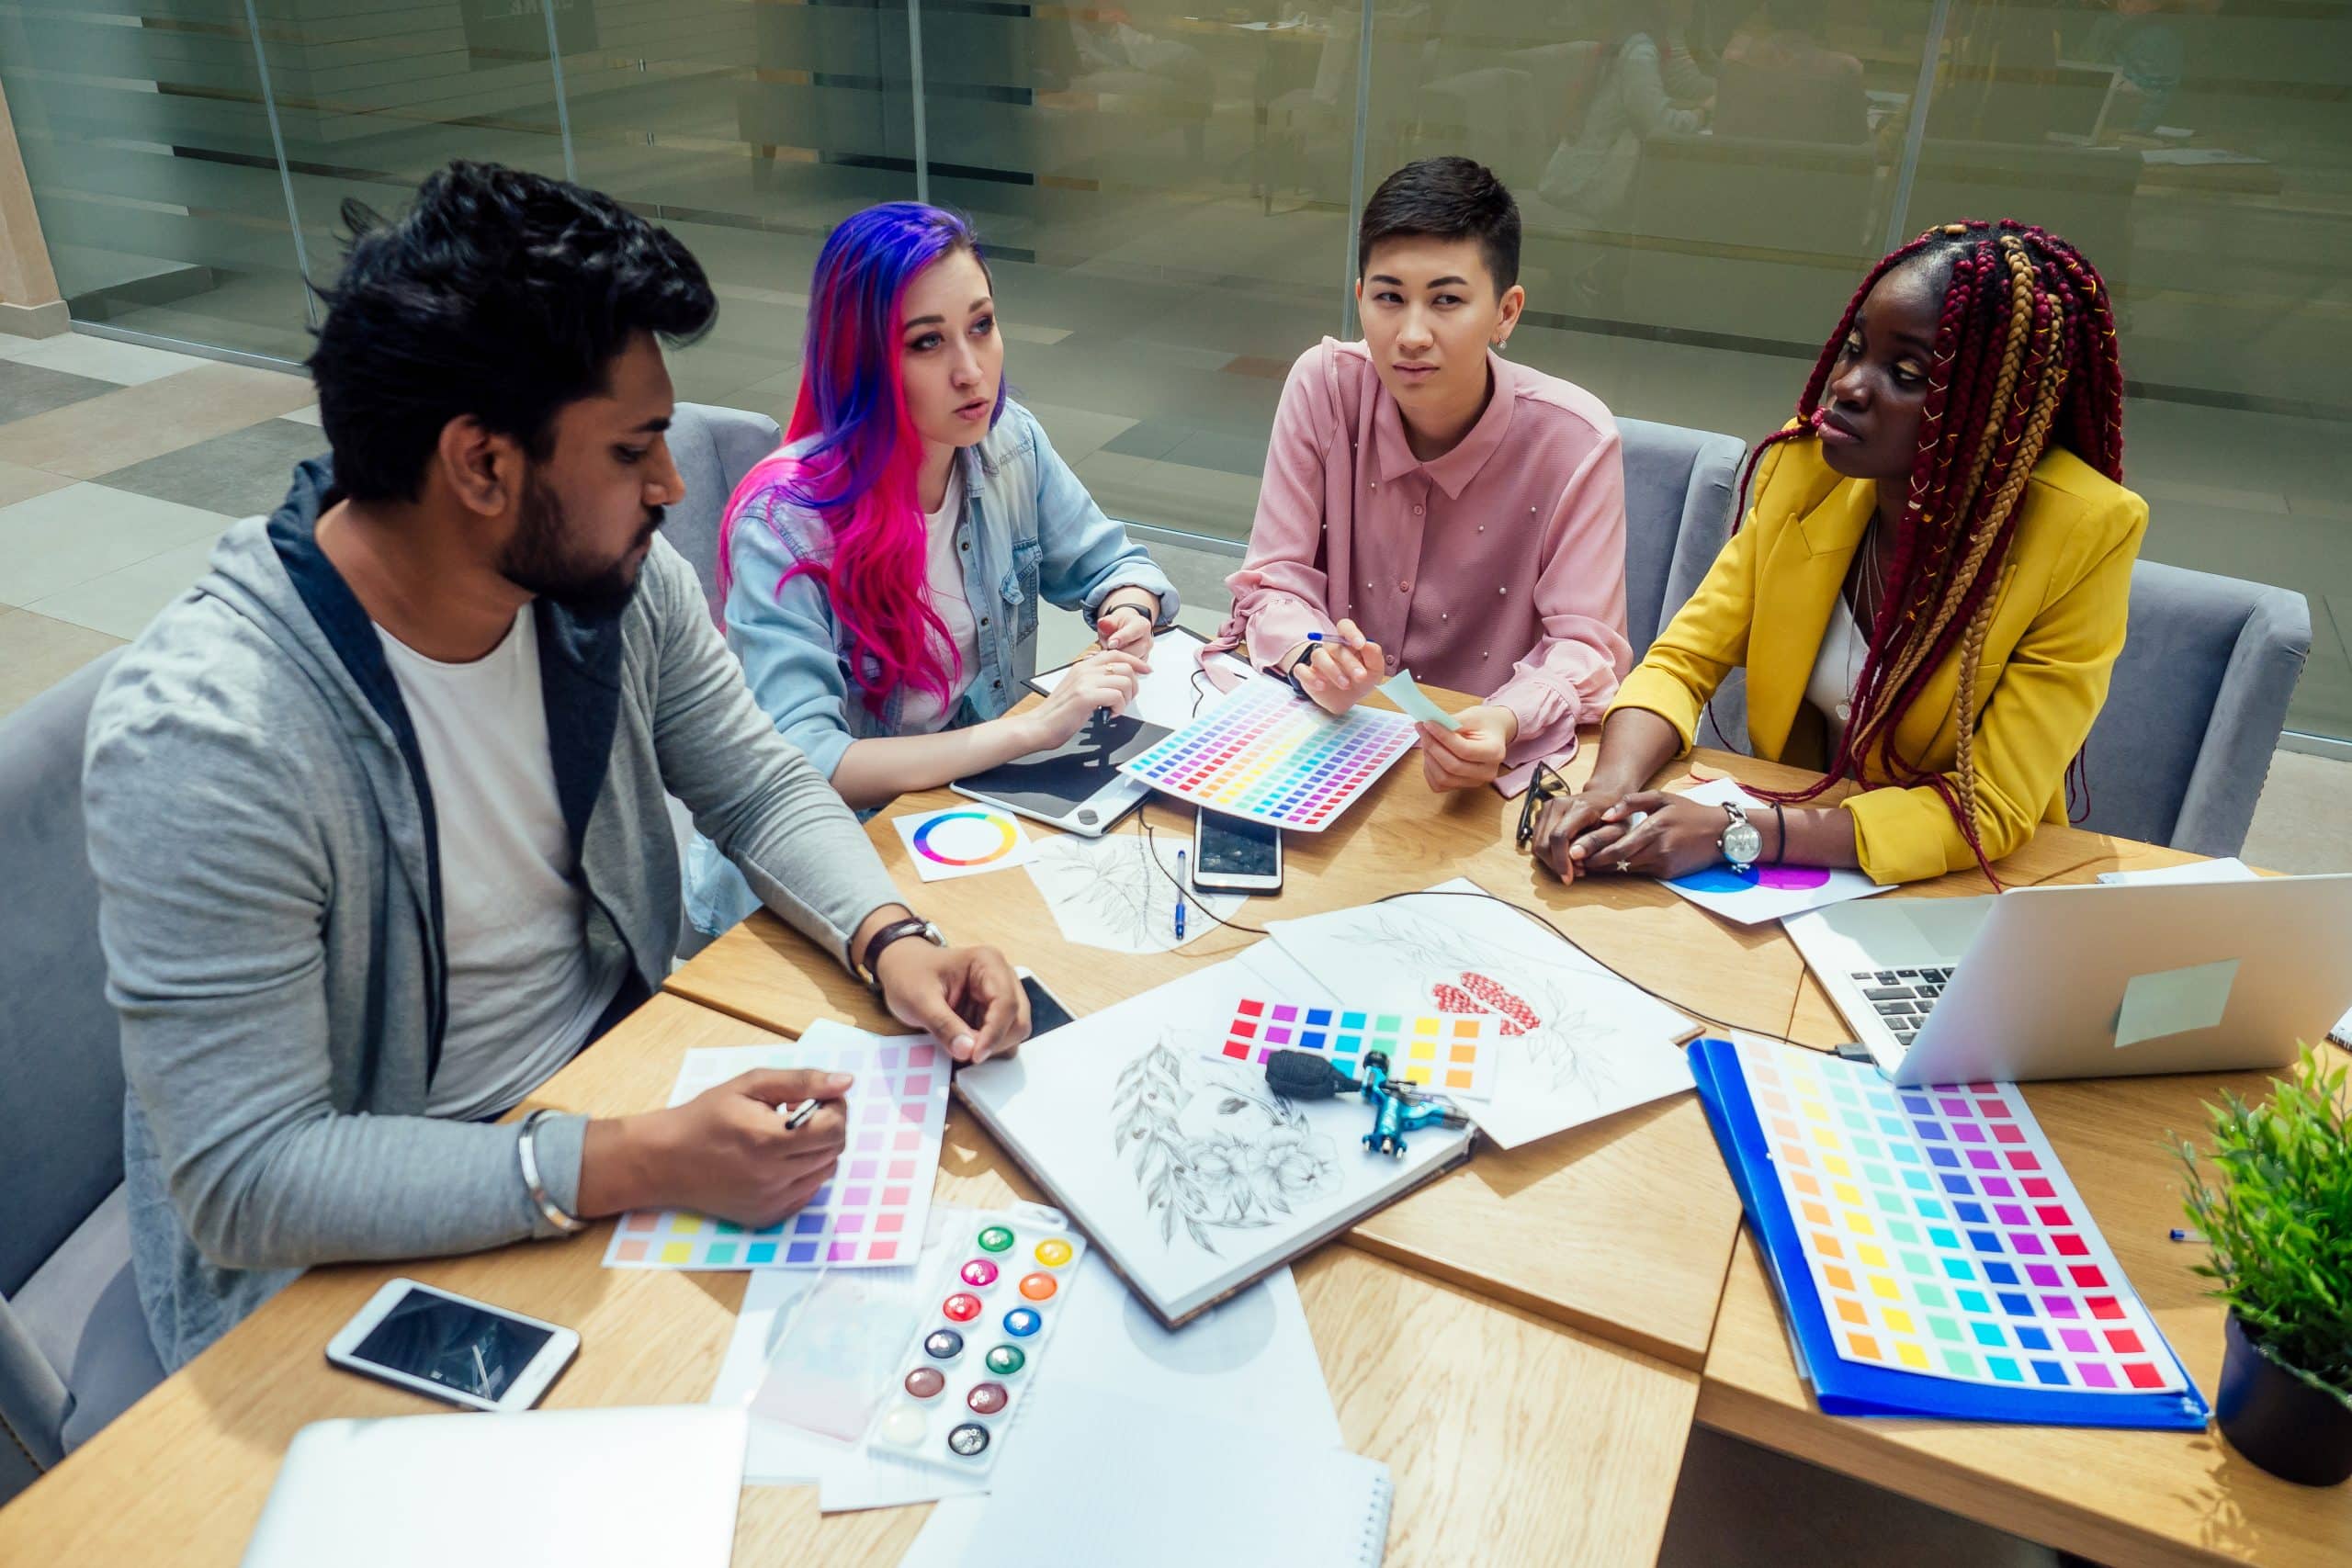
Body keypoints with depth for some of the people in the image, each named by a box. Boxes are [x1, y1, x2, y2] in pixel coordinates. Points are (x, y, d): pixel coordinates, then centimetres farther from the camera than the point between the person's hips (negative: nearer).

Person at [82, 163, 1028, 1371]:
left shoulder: (622, 581, -10)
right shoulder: (204, 740, -28)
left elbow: (761, 790, 2)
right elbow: (248, 1180, -27)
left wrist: (890, 941, -17)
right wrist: (634, 1165, -35)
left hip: (625, 1068, 6)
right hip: (362, 1246, -5)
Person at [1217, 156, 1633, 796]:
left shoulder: (1574, 441, -15)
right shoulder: (1324, 384, -9)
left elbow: (1586, 643, -13)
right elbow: (1272, 581, -6)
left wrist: (1506, 723, -35)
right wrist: (1312, 655, -28)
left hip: (1484, 764, -1)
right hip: (1331, 723, 1)